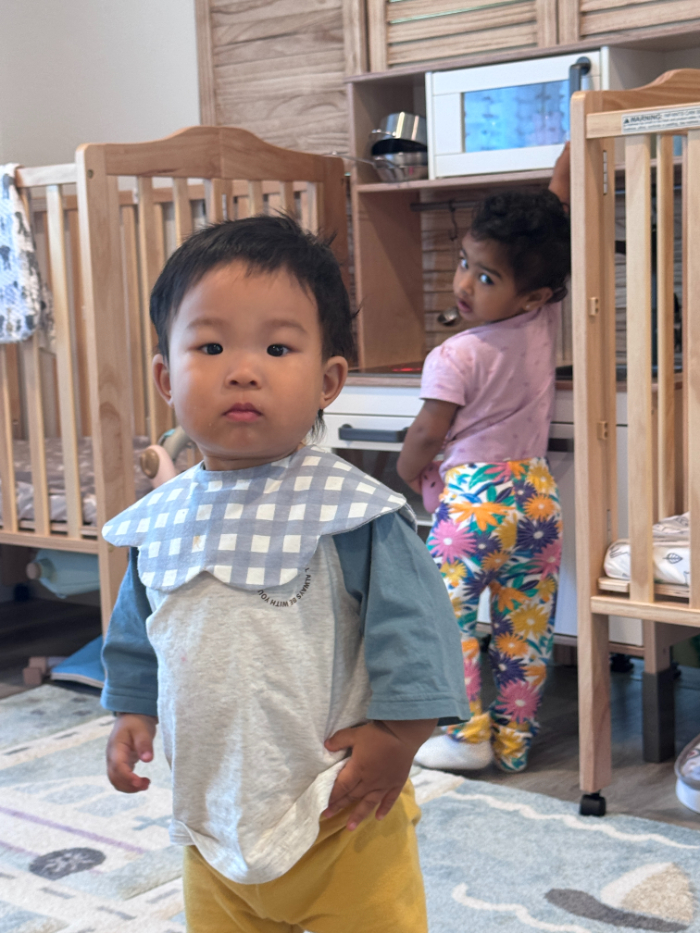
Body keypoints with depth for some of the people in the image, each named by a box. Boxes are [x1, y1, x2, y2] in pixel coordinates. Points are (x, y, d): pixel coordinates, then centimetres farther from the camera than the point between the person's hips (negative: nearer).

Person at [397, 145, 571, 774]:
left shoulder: (455, 356, -14)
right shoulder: (545, 326, -1)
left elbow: (428, 434, -8)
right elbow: (556, 210, 7)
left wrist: (408, 472, 13)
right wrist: (578, 140, 13)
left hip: (470, 498, -5)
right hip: (536, 496, 6)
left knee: (451, 619, 6)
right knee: (525, 627, 10)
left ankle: (467, 735, 9)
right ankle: (515, 739, 17)